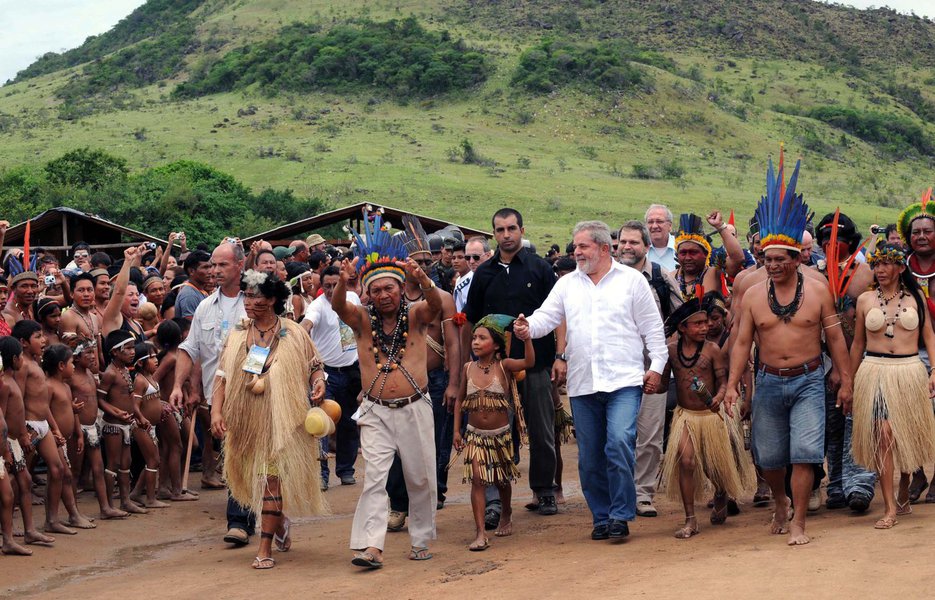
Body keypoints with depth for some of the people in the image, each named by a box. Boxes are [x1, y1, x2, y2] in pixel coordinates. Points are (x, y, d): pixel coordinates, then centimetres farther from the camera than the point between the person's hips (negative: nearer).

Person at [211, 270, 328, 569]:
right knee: (255, 479, 13)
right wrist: (216, 411, -8)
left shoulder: (293, 333, 0)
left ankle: (265, 549, -7)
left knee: (271, 480, -9)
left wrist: (319, 382, -17)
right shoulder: (237, 335, 8)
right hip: (246, 421, 4)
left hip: (281, 419, -4)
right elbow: (222, 374, 3)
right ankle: (280, 523, 40)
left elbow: (314, 365, 6)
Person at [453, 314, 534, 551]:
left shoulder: (504, 366, -9)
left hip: (500, 434, -1)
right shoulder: (468, 368, -2)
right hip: (475, 435, 1)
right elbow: (460, 400, 8)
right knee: (477, 479, -12)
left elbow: (529, 362, -28)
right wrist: (456, 430, 6)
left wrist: (527, 338, -42)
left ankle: (506, 514, 45)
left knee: (502, 479, 16)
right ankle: (480, 533, -13)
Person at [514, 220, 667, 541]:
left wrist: (656, 365, -1)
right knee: (589, 456, 7)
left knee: (619, 444, -19)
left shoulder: (631, 280, 5)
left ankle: (620, 516, -9)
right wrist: (528, 328, -16)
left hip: (624, 381, -4)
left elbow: (652, 328, 5)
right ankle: (601, 517, 19)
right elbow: (546, 316, 5)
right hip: (582, 384, 4)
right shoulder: (567, 284, 13)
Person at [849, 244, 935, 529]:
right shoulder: (865, 300, 6)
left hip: (909, 371, 1)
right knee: (883, 435, -11)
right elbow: (858, 343, 13)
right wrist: (849, 381, 15)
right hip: (875, 371, -1)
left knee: (908, 436, 10)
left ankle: (904, 495, 31)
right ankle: (890, 508, -9)